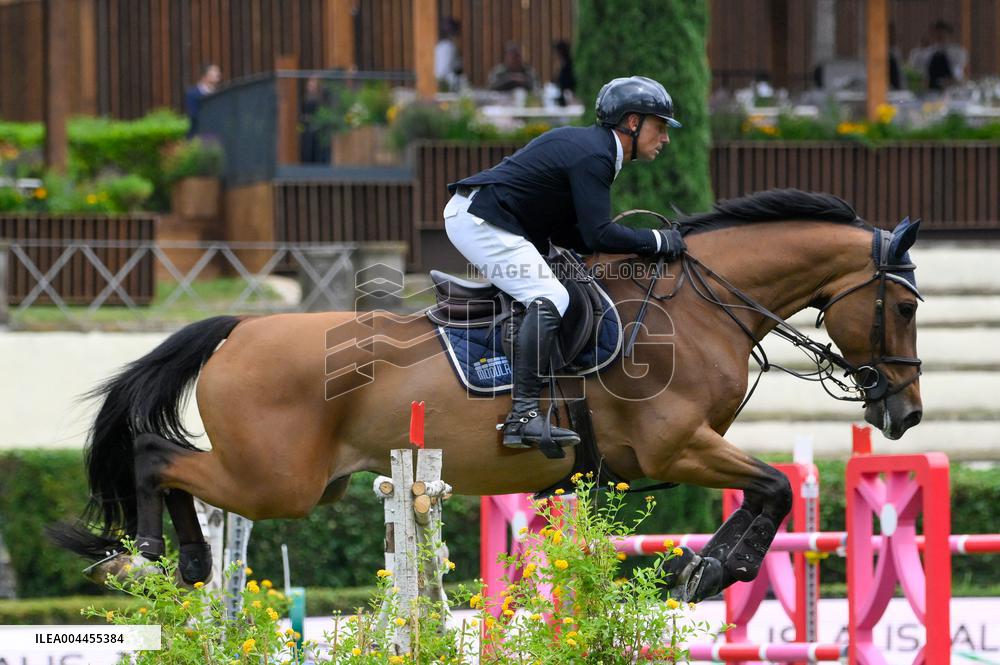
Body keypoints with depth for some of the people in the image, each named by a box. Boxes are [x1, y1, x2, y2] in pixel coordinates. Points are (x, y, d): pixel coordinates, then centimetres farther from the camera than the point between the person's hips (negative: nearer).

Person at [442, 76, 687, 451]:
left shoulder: (590, 146, 17)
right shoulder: (593, 156, -15)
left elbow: (564, 232, 15)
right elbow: (598, 235, -22)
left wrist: (633, 245, 8)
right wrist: (656, 241, -11)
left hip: (472, 216, 11)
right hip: (481, 222, -11)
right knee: (549, 299, -21)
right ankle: (524, 414, -29)